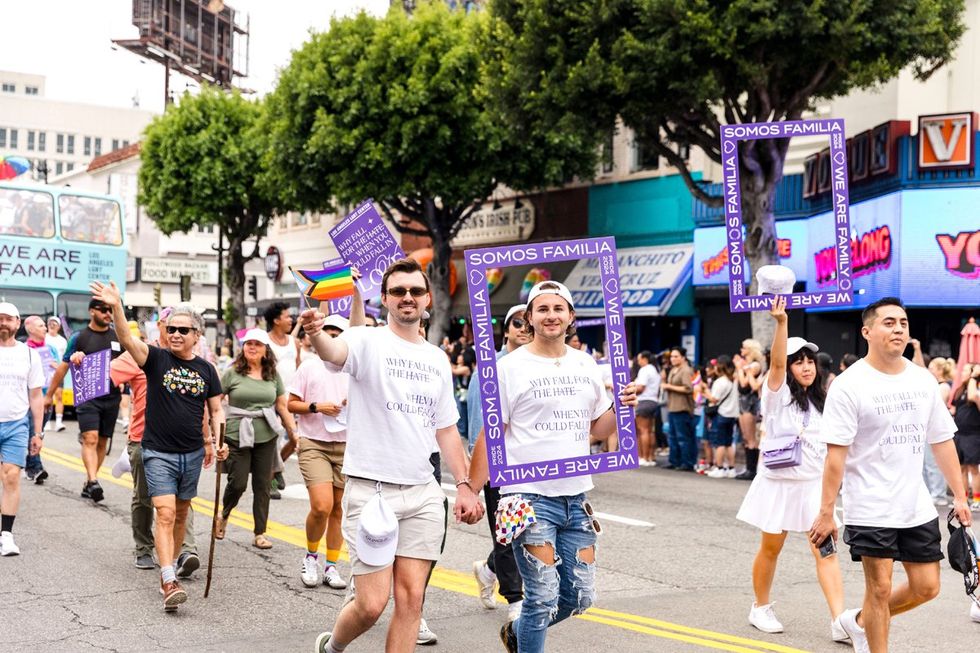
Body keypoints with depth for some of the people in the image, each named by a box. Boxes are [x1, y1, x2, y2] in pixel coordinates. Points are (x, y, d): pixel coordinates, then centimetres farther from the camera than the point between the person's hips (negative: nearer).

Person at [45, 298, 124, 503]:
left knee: (102, 442, 7)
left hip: (111, 398, 4)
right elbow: (63, 367, 4)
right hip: (87, 397, -4)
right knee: (90, 439, -17)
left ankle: (88, 483, 17)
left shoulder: (117, 337, 10)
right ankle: (93, 482, -26)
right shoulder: (79, 337, 1)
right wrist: (49, 395, 5)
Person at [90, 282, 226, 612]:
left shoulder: (205, 369, 5)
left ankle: (169, 565, 34)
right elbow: (127, 339, -24)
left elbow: (216, 410, 13)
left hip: (192, 453, 4)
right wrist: (116, 307, -41)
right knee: (165, 514, -14)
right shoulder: (156, 359, -5)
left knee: (181, 514, 16)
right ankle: (169, 582, -19)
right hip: (158, 452, -4)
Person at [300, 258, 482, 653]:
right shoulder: (367, 342, -5)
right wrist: (316, 334, -52)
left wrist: (464, 485, 11)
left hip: (422, 492, 5)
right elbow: (335, 352, -29)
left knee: (411, 598, 2)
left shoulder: (438, 359, 13)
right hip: (371, 488, -5)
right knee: (372, 604, -4)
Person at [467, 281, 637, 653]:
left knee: (580, 597, 11)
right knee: (544, 596, -6)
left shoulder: (586, 365, 10)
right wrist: (471, 491, -10)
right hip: (530, 496, -5)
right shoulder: (511, 367, -5)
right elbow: (490, 435, -5)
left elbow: (598, 429, 17)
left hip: (576, 497, 6)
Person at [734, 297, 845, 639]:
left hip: (814, 484, 4)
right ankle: (760, 608, 27)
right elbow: (777, 362, -25)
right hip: (779, 482, -3)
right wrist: (781, 322, -39)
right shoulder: (778, 394, -6)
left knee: (825, 550, -6)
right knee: (771, 548, 9)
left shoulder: (820, 401, 10)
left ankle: (839, 621, -11)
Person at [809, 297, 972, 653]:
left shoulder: (923, 380, 6)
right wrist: (826, 513, -16)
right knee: (880, 589, 0)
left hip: (917, 507, 6)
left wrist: (959, 496, 10)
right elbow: (836, 454, -14)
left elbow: (942, 442, 12)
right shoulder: (849, 385, -11)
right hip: (870, 510, -6)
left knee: (926, 588, 9)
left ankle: (859, 621, 31)